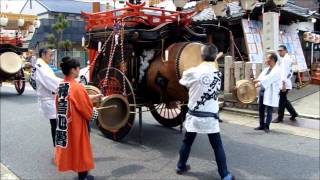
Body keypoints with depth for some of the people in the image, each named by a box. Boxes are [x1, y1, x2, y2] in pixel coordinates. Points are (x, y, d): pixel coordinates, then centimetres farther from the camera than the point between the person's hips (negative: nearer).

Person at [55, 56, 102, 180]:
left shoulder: (61, 86, 2)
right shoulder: (77, 87, -22)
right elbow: (87, 110, -19)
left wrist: (91, 98, 14)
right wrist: (94, 112, 2)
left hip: (64, 125, 8)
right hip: (76, 126, -8)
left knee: (69, 147, 18)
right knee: (80, 149, 7)